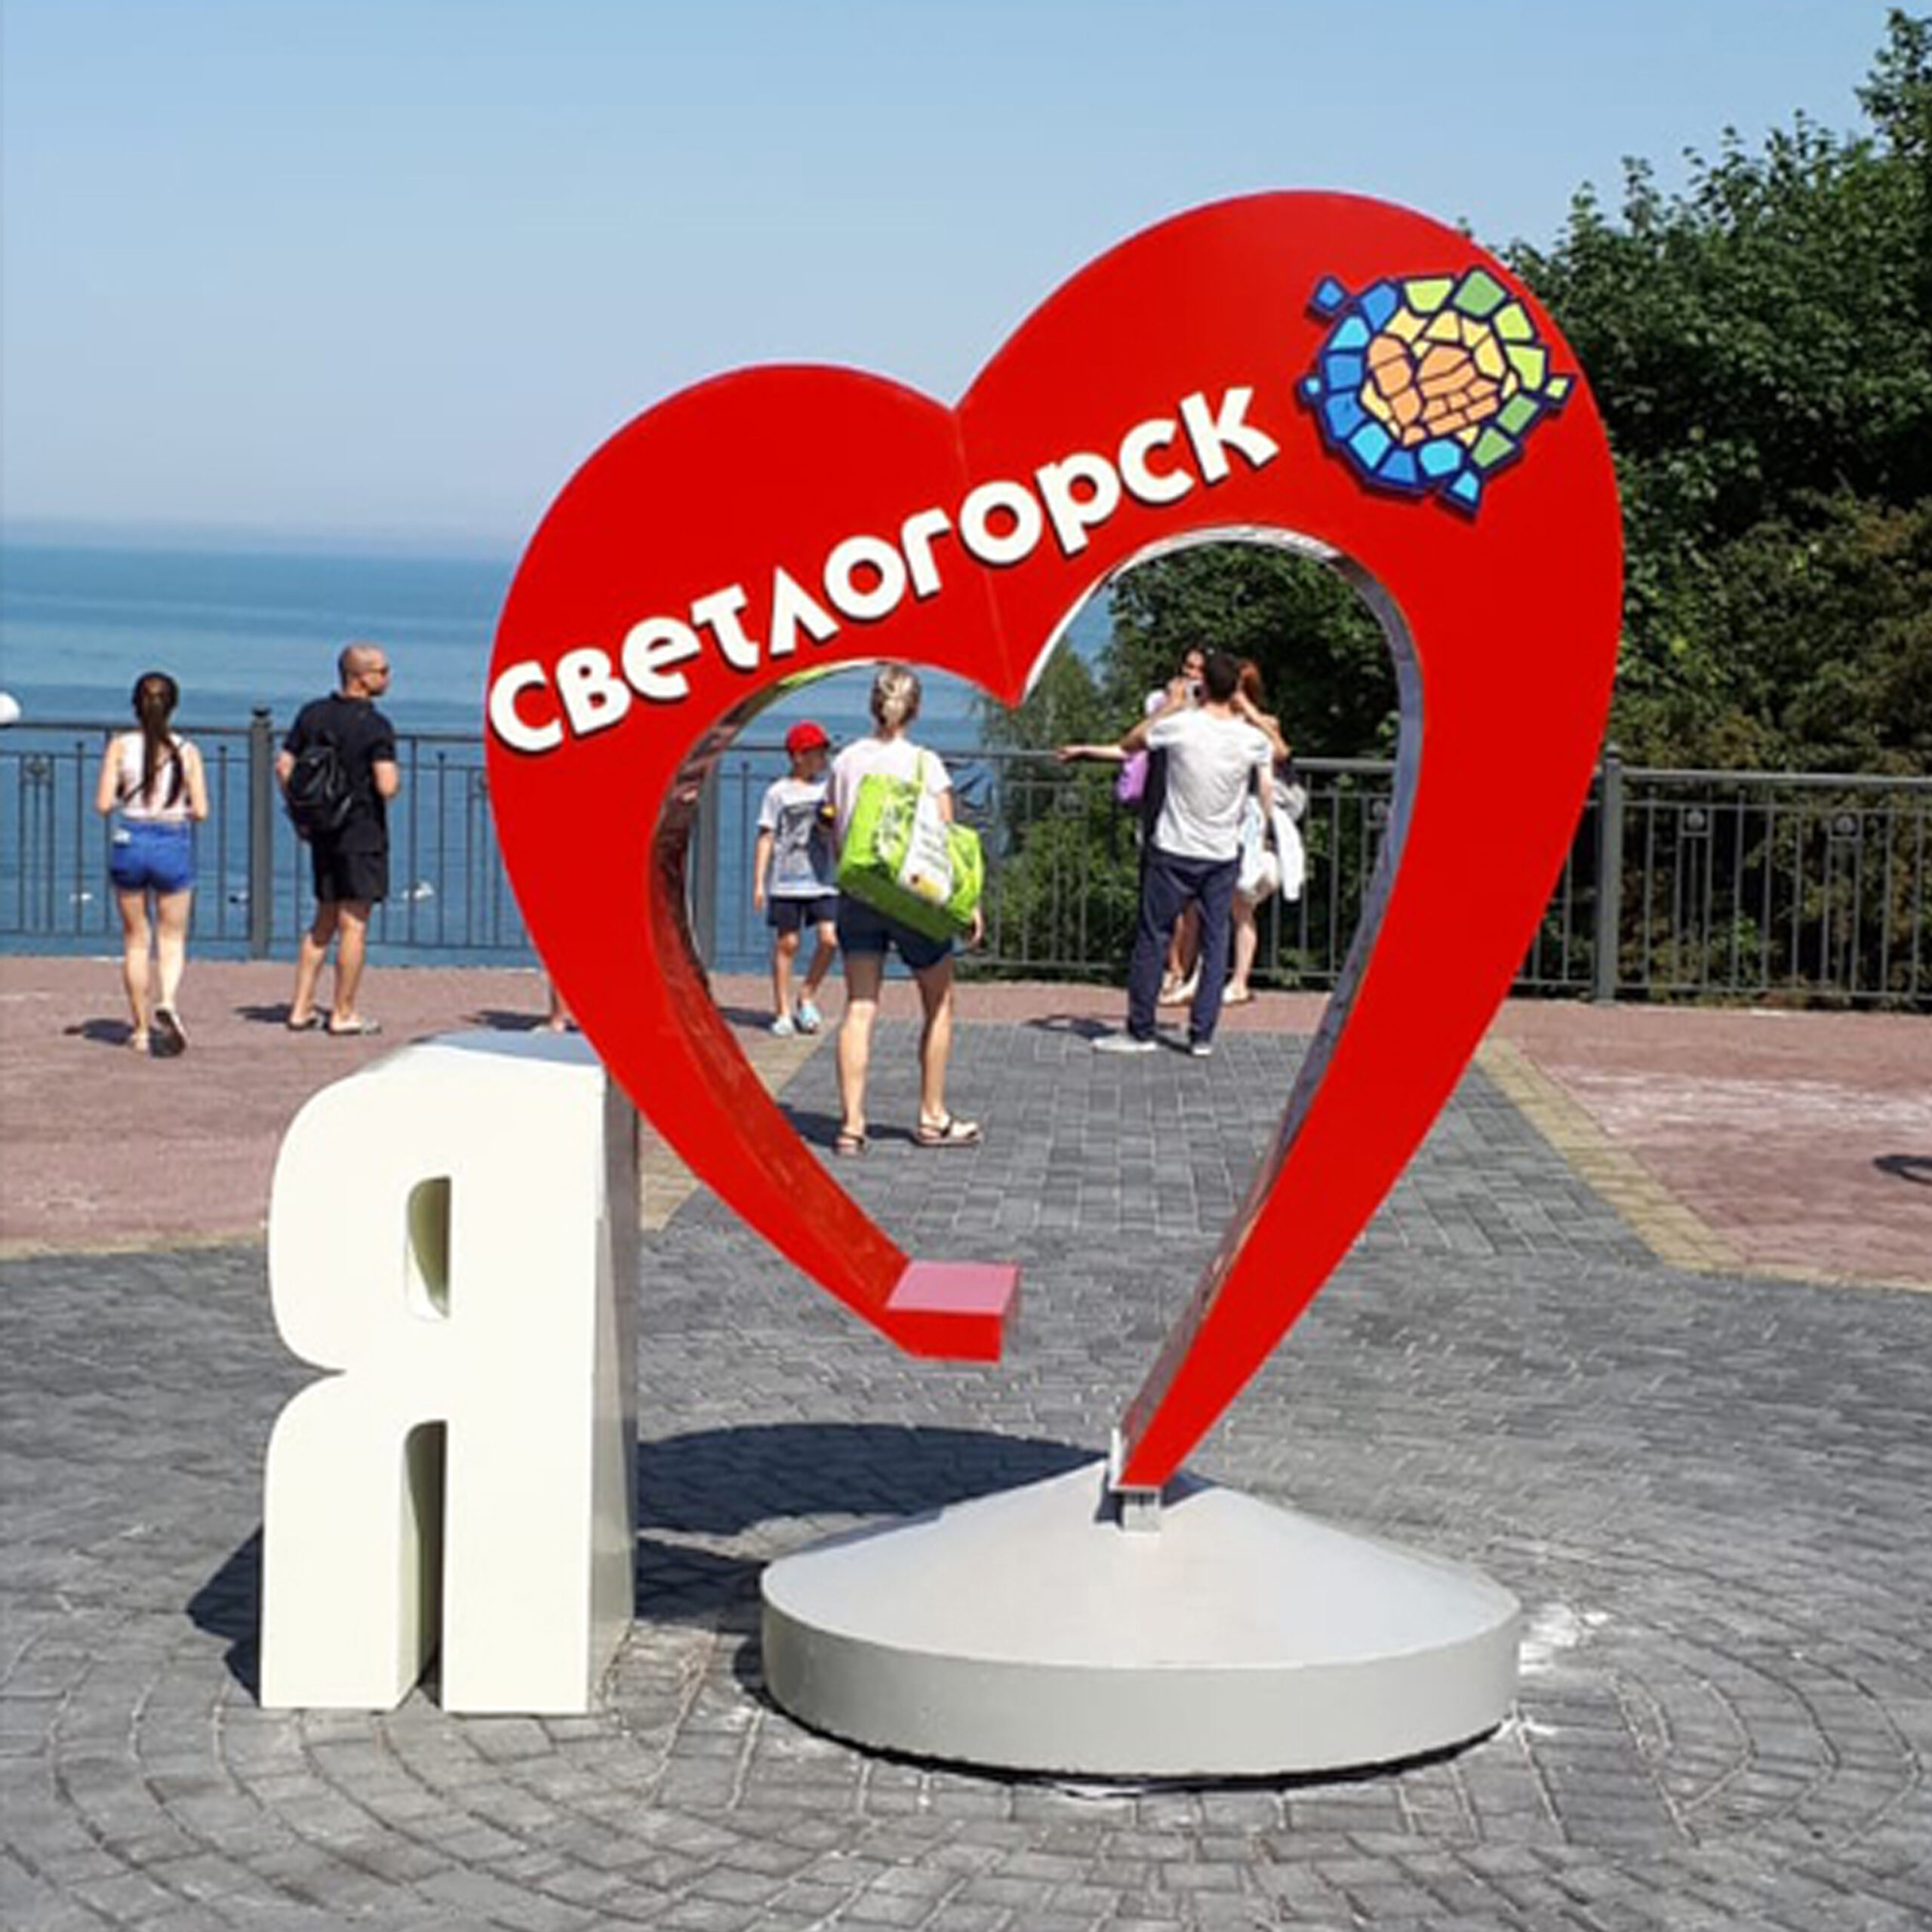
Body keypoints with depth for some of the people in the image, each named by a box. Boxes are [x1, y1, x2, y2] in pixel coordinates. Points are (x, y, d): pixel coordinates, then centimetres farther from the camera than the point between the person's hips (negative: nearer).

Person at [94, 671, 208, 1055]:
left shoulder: (120, 747, -4)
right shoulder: (186, 751, -4)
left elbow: (103, 805, -8)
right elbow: (200, 811, -7)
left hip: (130, 843, 1)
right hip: (173, 845, -1)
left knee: (135, 940, 14)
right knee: (172, 937, 11)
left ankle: (141, 1029, 17)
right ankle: (168, 1003, -16)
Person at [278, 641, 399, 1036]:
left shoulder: (312, 714, 5)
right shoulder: (375, 725, -15)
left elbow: (284, 766, 7)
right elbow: (387, 786, -22)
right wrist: (396, 777, 0)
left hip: (322, 833, 7)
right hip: (362, 834, -7)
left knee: (324, 922, 16)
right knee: (353, 925, 1)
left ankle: (301, 1008, 15)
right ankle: (343, 1015, 5)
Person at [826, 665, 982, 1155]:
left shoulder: (846, 761, 3)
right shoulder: (923, 763, -8)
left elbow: (836, 839, 7)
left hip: (857, 894, 3)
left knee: (859, 1008, 2)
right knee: (939, 1004, 14)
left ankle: (851, 1124, -6)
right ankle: (933, 1118, 19)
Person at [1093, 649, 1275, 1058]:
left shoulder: (1180, 725, -15)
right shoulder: (1249, 737, -7)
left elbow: (1129, 744, 3)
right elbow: (1278, 752, 19)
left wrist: (1169, 705, 11)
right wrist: (1247, 710, 19)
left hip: (1173, 854, -2)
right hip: (1223, 856, 2)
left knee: (1152, 939, 6)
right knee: (1215, 944, 9)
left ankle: (1140, 1031, 11)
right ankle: (1202, 1036, 8)